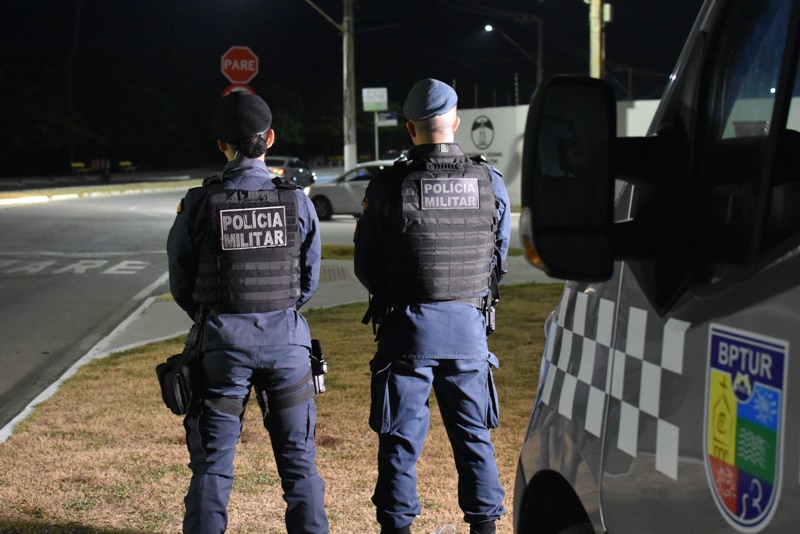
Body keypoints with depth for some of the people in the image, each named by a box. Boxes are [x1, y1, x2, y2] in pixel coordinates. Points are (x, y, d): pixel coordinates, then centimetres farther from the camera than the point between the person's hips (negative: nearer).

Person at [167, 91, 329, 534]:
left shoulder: (199, 204, -8)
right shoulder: (296, 202, -5)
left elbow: (180, 283, 2)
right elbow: (309, 280, 4)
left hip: (222, 340, -1)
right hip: (286, 338, 1)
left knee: (212, 463, 8)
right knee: (298, 459, 12)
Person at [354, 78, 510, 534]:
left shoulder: (388, 187, -9)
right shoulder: (490, 183, -2)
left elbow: (366, 266, -1)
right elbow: (499, 259, 9)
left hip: (408, 326, -2)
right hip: (469, 325, 3)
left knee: (400, 437, 6)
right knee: (474, 435, 13)